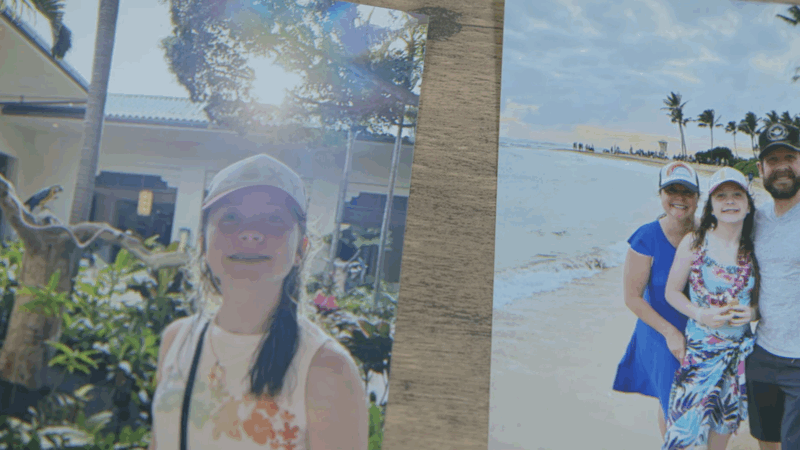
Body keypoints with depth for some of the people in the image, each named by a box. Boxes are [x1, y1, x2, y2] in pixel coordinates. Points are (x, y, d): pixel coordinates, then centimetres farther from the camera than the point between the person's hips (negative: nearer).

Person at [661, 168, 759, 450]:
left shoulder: (754, 249, -2)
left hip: (740, 351, 3)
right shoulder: (693, 243, -8)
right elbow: (672, 292, -2)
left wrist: (752, 312, -11)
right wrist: (700, 314, -18)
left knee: (725, 422, 16)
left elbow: (761, 297, 11)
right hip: (699, 349, -3)